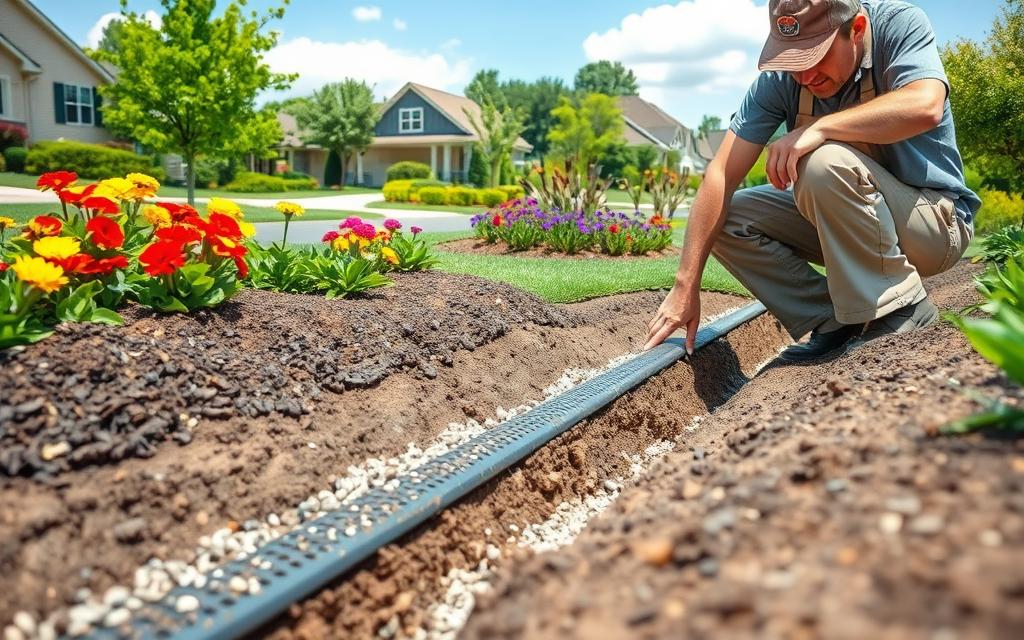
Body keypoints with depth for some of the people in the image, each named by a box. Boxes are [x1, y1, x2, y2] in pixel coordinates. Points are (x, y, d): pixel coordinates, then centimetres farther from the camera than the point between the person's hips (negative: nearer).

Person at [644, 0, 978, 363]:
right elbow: (722, 174, -17)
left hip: (937, 221, -5)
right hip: (843, 222, 5)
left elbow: (925, 107, -38)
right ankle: (836, 323, -10)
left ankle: (898, 312, -18)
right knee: (726, 218, -11)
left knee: (825, 162, -32)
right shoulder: (779, 76, -10)